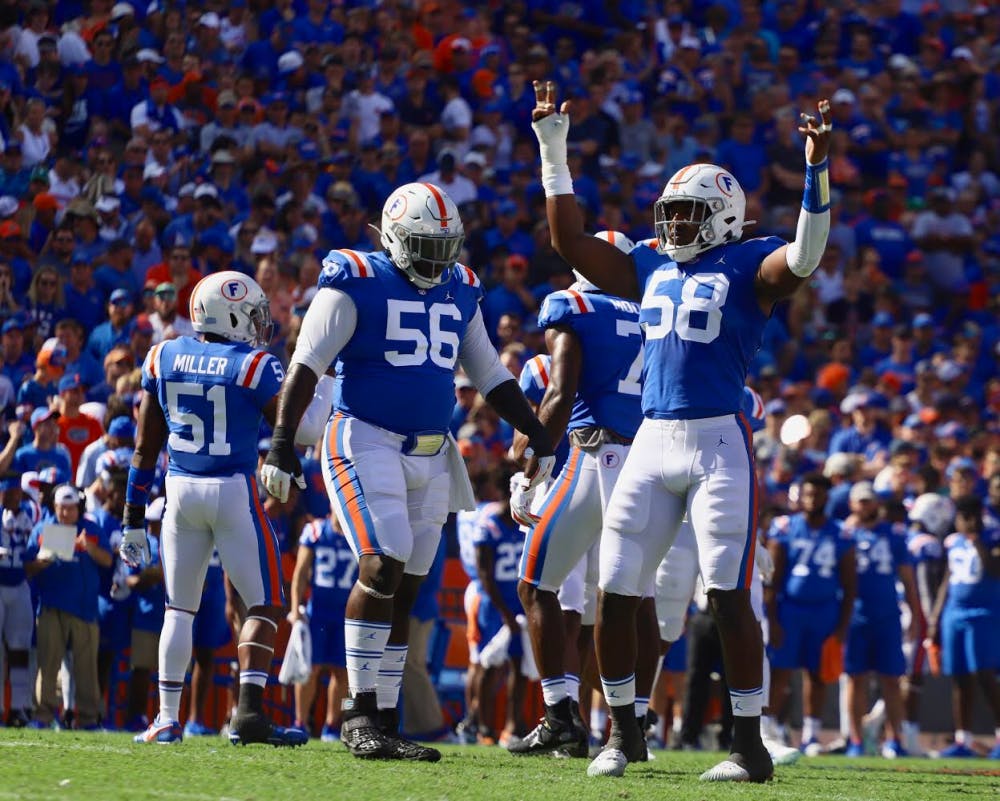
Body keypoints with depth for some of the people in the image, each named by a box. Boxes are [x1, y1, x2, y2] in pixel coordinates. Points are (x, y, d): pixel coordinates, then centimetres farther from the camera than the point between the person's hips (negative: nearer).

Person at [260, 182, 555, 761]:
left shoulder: (460, 293, 13)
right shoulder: (358, 283, -6)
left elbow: (490, 376, 21)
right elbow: (307, 366, -9)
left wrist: (535, 432, 14)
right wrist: (283, 442, -16)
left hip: (430, 457, 6)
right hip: (367, 443, -6)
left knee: (404, 592, 7)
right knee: (383, 567, -20)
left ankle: (383, 723, 12)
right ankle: (361, 710, -13)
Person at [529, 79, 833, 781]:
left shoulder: (748, 267, -2)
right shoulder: (652, 268, 15)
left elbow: (805, 257, -21)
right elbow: (573, 243, 20)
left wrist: (817, 170, -30)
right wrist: (554, 155, 17)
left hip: (718, 442, -6)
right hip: (652, 441, 6)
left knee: (729, 597, -8)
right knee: (616, 592, 4)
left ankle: (750, 745, 0)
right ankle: (623, 730, 19)